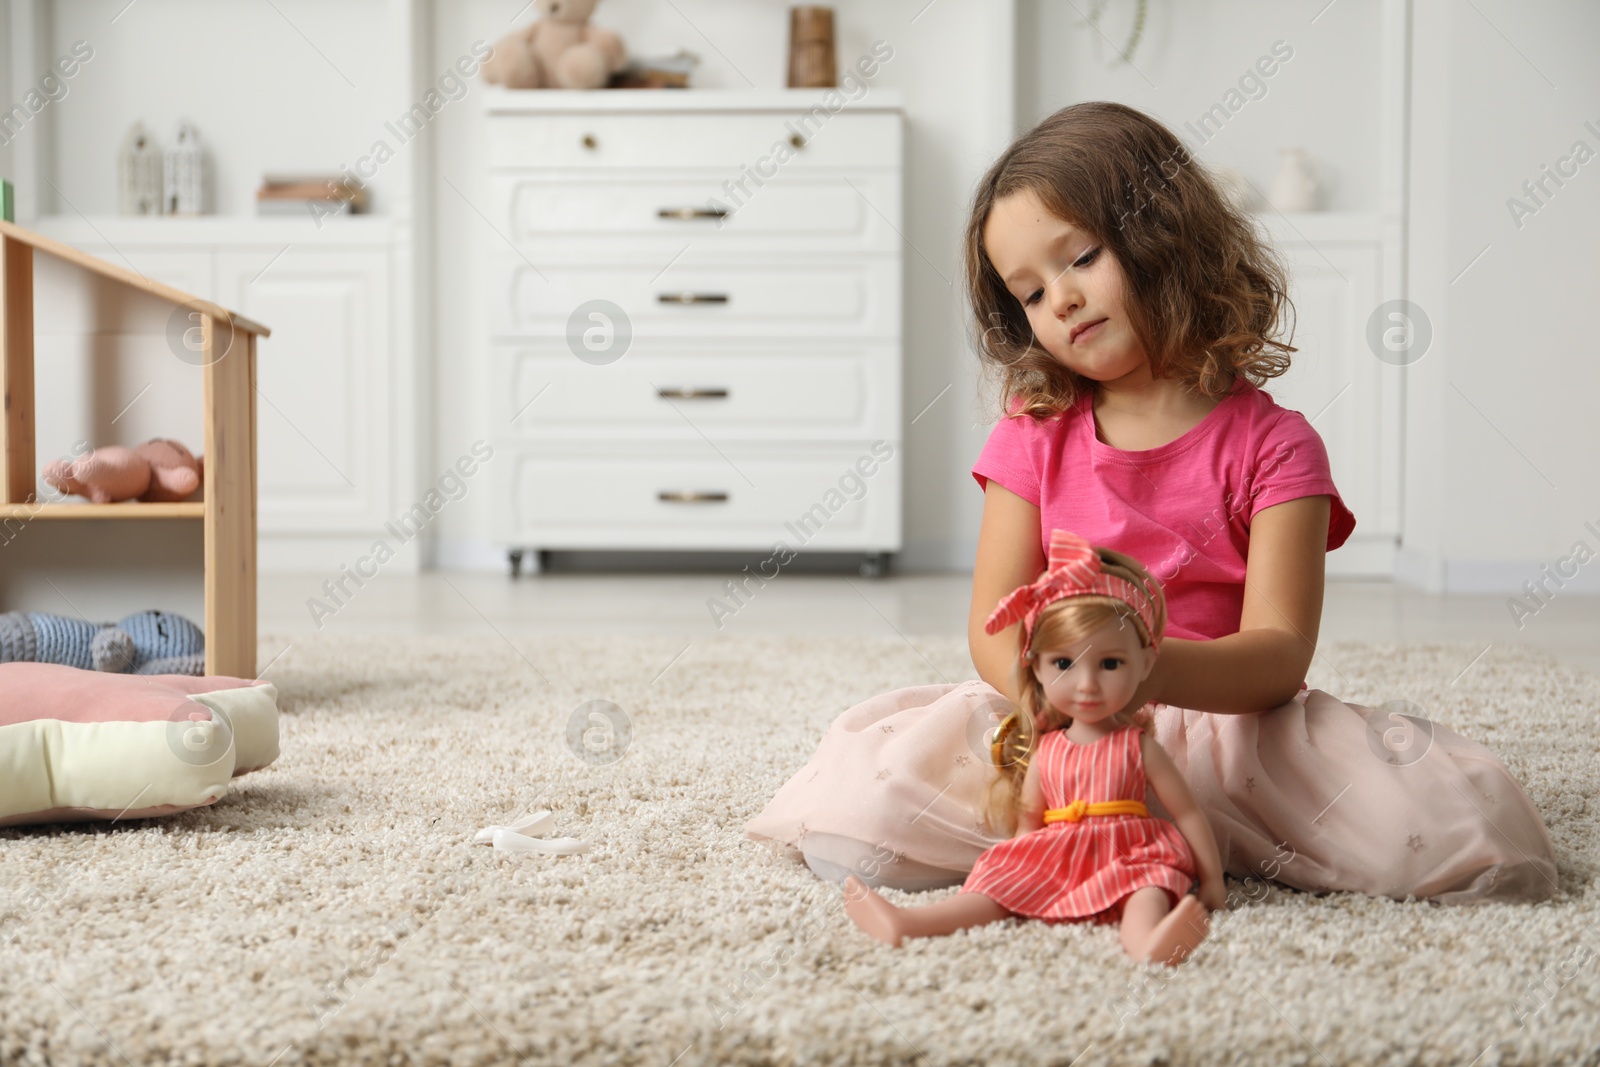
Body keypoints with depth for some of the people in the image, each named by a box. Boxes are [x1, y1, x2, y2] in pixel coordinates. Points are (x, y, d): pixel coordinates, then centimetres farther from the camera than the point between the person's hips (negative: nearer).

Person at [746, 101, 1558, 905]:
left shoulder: (1273, 445, 0)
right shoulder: (1034, 435, 9)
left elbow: (1279, 654, -10)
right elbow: (993, 627, 1)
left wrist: (1151, 667, -32)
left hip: (1226, 719, -1)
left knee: (1466, 825, -27)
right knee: (854, 810, -28)